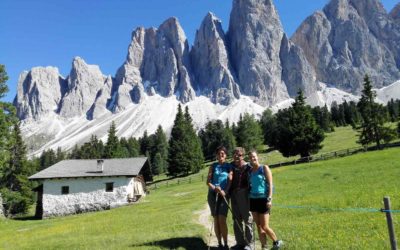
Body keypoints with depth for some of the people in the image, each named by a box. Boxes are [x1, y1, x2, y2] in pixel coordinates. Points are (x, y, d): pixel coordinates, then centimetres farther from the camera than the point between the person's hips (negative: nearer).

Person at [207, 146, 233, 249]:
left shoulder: (229, 166, 5)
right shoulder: (213, 166, 7)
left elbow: (230, 180, -3)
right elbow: (208, 181, 3)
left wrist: (225, 191, -20)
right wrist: (214, 188, -17)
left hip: (224, 195, -2)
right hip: (213, 194, 2)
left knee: (222, 220, -10)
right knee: (216, 220, 4)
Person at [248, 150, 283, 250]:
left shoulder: (264, 168, -3)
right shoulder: (250, 171, 10)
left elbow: (270, 184, -7)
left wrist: (269, 198, -15)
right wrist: (248, 198, 8)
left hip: (263, 199, -5)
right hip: (253, 199, 5)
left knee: (264, 226, -3)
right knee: (258, 226, 6)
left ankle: (277, 242, 21)